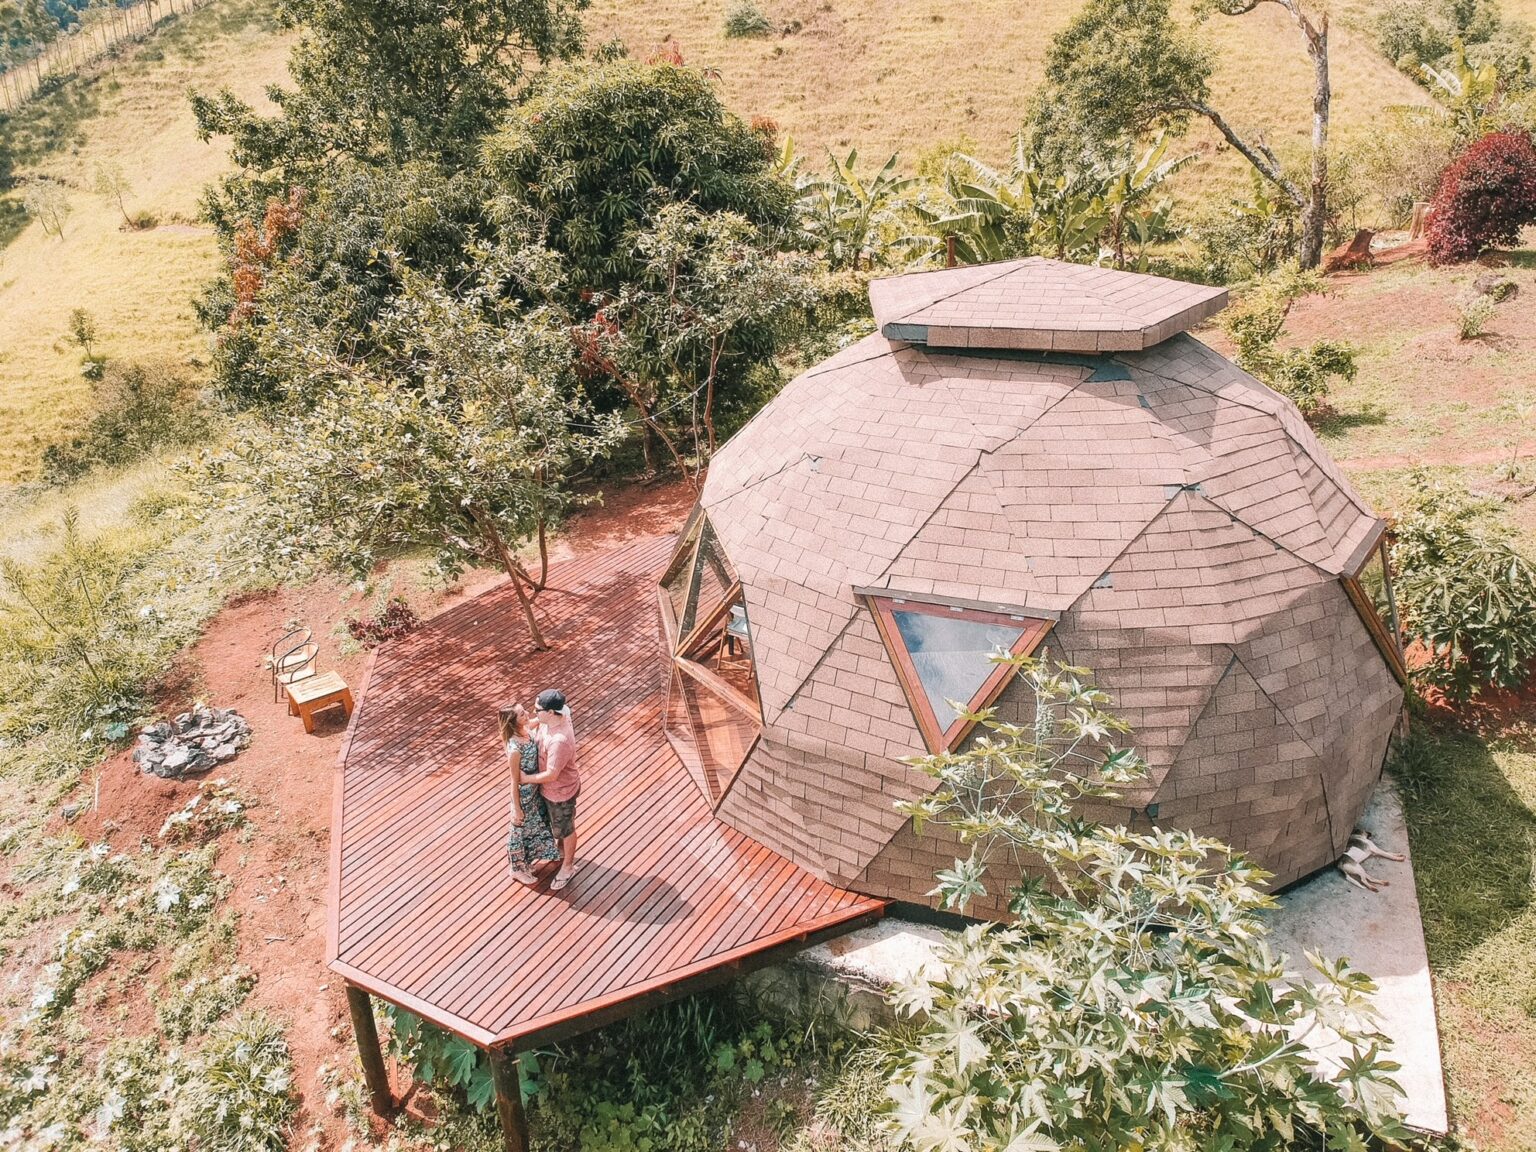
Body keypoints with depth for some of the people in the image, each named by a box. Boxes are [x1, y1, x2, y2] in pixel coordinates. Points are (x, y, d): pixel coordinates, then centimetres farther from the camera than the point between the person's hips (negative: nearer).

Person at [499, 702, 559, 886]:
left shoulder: (527, 731, -11)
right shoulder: (515, 749, -34)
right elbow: (515, 781, -22)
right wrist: (516, 809, -13)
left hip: (536, 788, 8)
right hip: (524, 793, -8)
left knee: (535, 825, 28)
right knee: (521, 830, 17)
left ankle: (527, 860, 54)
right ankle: (518, 869, 42)